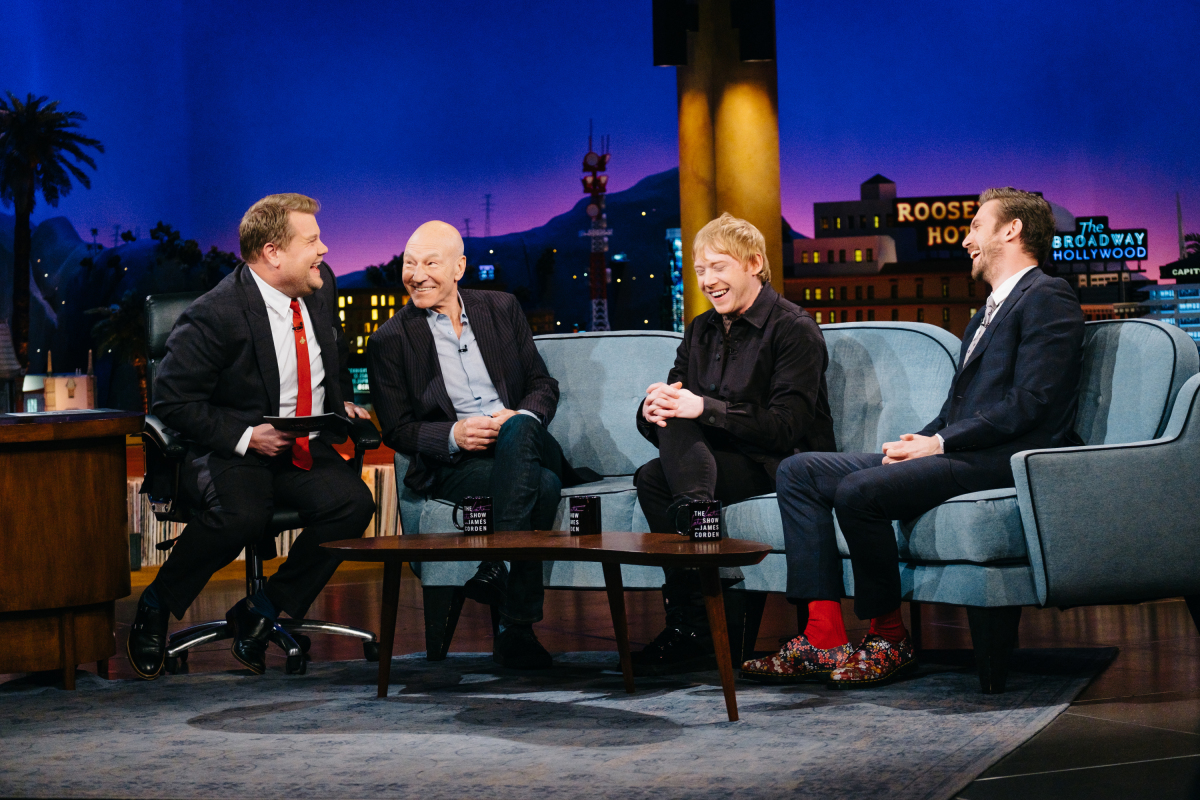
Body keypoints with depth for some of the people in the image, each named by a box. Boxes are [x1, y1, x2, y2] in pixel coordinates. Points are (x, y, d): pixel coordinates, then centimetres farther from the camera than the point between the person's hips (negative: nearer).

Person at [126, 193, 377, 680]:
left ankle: (261, 613, -7)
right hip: (229, 451, -6)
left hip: (306, 448, 6)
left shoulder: (321, 285, 3)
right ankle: (155, 607, -9)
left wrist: (343, 403, 11)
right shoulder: (216, 315, -19)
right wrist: (245, 436, -21)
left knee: (353, 503, -24)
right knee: (241, 515, -37)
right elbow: (172, 402, -14)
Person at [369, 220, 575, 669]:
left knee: (517, 431, -37)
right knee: (542, 486, -35)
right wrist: (453, 435, -17)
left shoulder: (502, 309, 15)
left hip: (525, 442, 3)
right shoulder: (390, 341, 6)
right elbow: (397, 431, 3)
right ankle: (518, 627, -34)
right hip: (452, 464, -3)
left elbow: (543, 385, 14)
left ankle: (496, 572, -36)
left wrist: (523, 416, -10)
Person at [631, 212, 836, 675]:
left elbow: (786, 426, -19)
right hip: (717, 458, 7)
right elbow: (670, 410, 9)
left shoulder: (793, 329, -7)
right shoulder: (700, 331, 16)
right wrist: (651, 409, -17)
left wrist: (704, 408, -28)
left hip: (781, 465, -7)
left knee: (656, 478, -29)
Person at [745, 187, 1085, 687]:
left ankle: (888, 640, -12)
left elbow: (1030, 403, -15)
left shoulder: (1048, 300, -3)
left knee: (858, 491, -30)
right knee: (799, 472, -1)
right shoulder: (987, 315, 28)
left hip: (1002, 460, -10)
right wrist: (921, 440, 3)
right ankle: (823, 637, -12)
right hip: (956, 454, 10)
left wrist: (939, 442, -14)